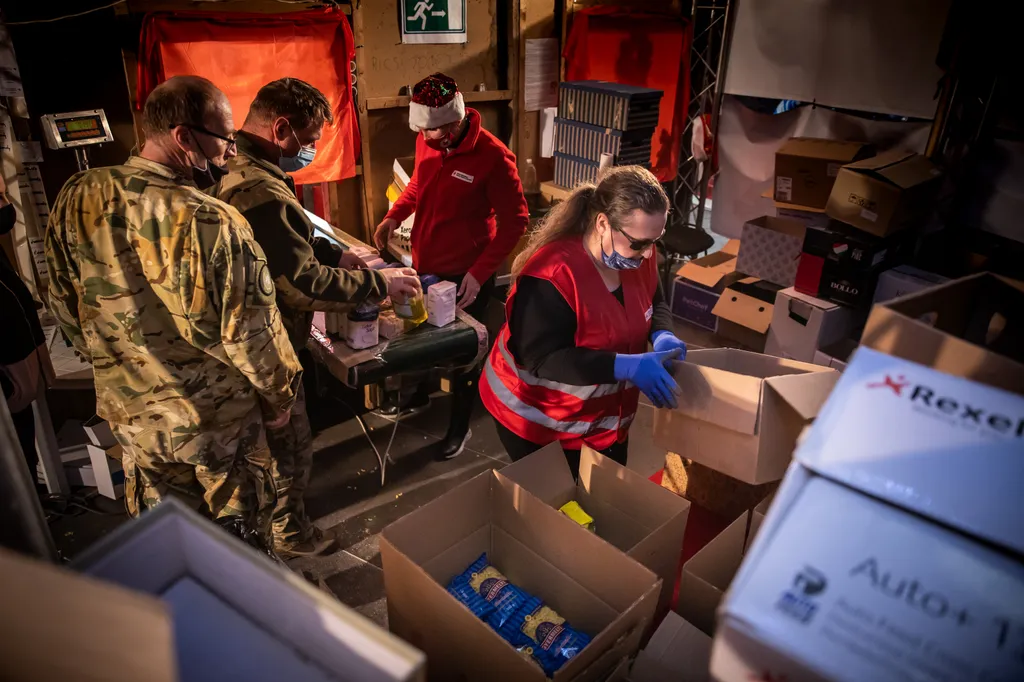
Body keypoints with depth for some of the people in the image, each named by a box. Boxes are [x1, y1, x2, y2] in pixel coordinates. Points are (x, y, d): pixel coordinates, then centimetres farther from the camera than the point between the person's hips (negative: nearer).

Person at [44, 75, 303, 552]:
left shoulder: (76, 200, -9)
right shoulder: (212, 222, -29)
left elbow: (64, 307, 3)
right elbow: (251, 332, -22)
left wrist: (114, 363, 18)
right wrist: (280, 395, -4)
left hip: (129, 410, 5)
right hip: (217, 415, -5)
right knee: (238, 529, 19)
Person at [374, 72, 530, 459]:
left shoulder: (492, 156, -22)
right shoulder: (426, 141, -3)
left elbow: (515, 222, -18)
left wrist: (480, 273, -23)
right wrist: (393, 216, -1)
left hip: (465, 276, -6)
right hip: (424, 266, 6)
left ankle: (460, 425, 31)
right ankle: (419, 392, 50)